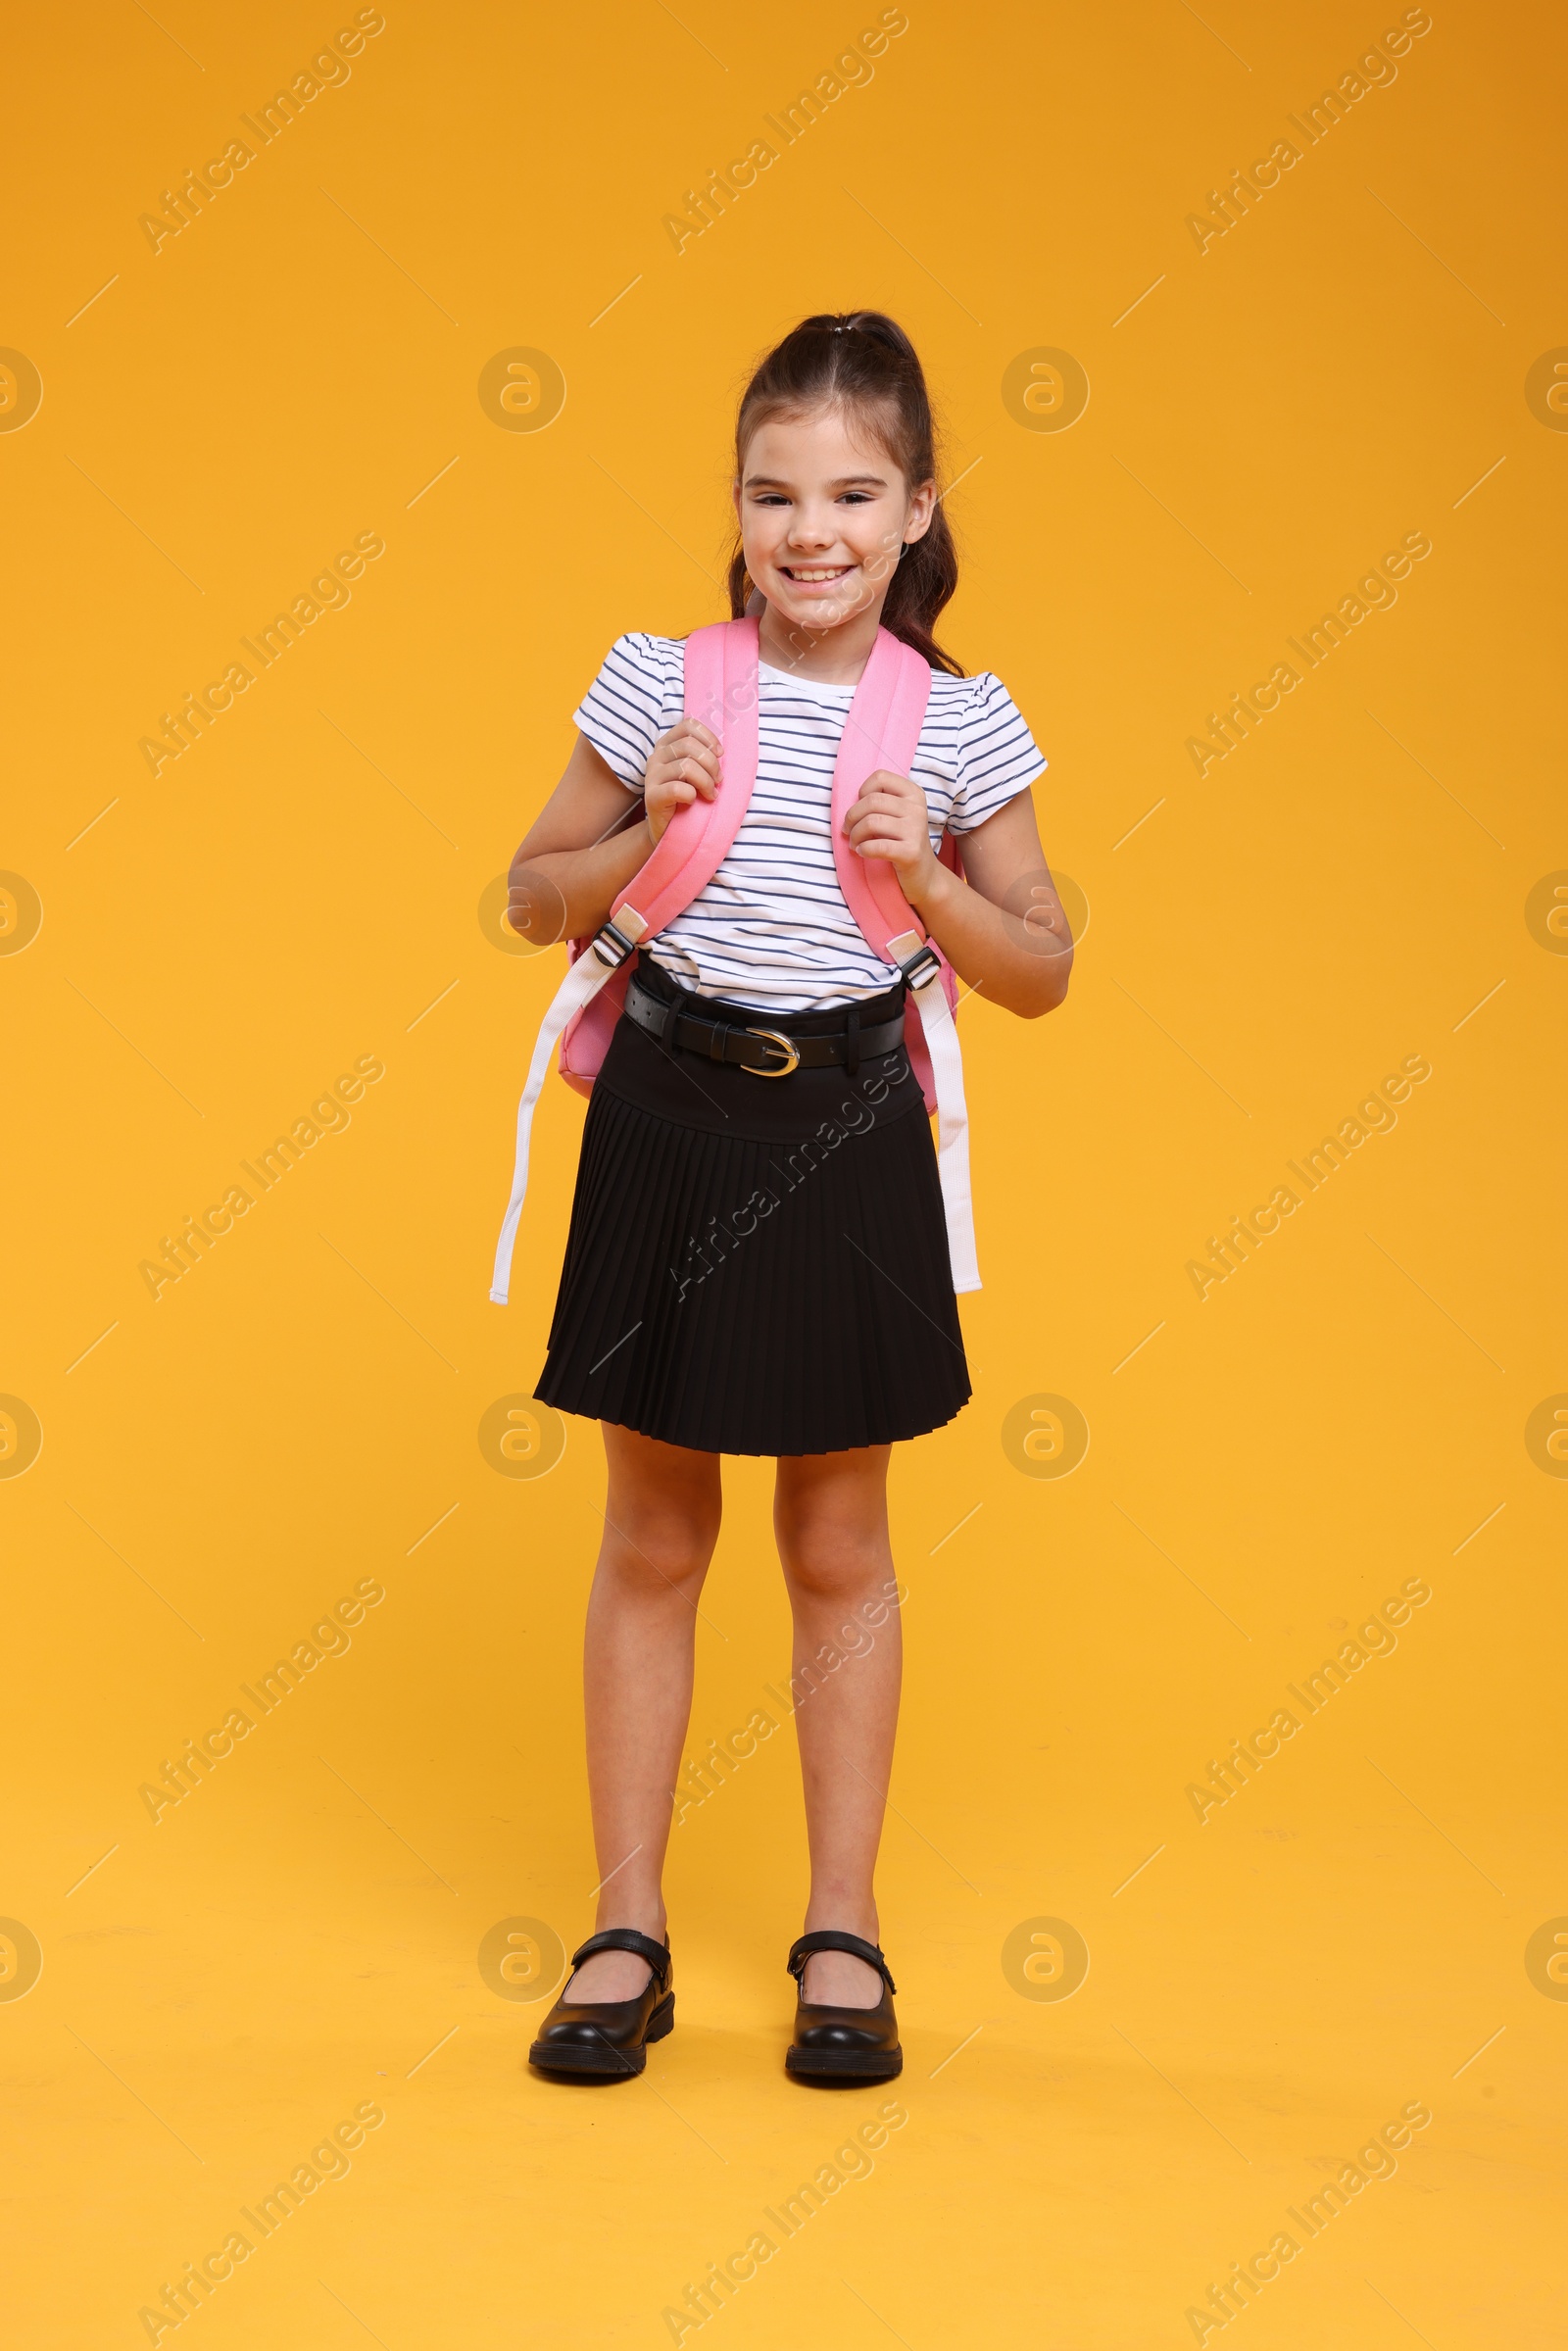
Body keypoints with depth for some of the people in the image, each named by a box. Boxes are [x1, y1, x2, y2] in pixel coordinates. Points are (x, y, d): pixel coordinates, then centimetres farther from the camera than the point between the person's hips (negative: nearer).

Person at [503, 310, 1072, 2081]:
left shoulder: (960, 726, -3)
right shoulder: (660, 684, -3)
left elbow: (1043, 974, 3)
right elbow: (534, 898, 5)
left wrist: (927, 879, -14)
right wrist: (647, 839, -13)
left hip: (848, 1140, 0)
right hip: (671, 1131, 0)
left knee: (839, 1551, 10)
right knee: (651, 1543, 9)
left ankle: (842, 1932, 24)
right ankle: (627, 1930, 22)